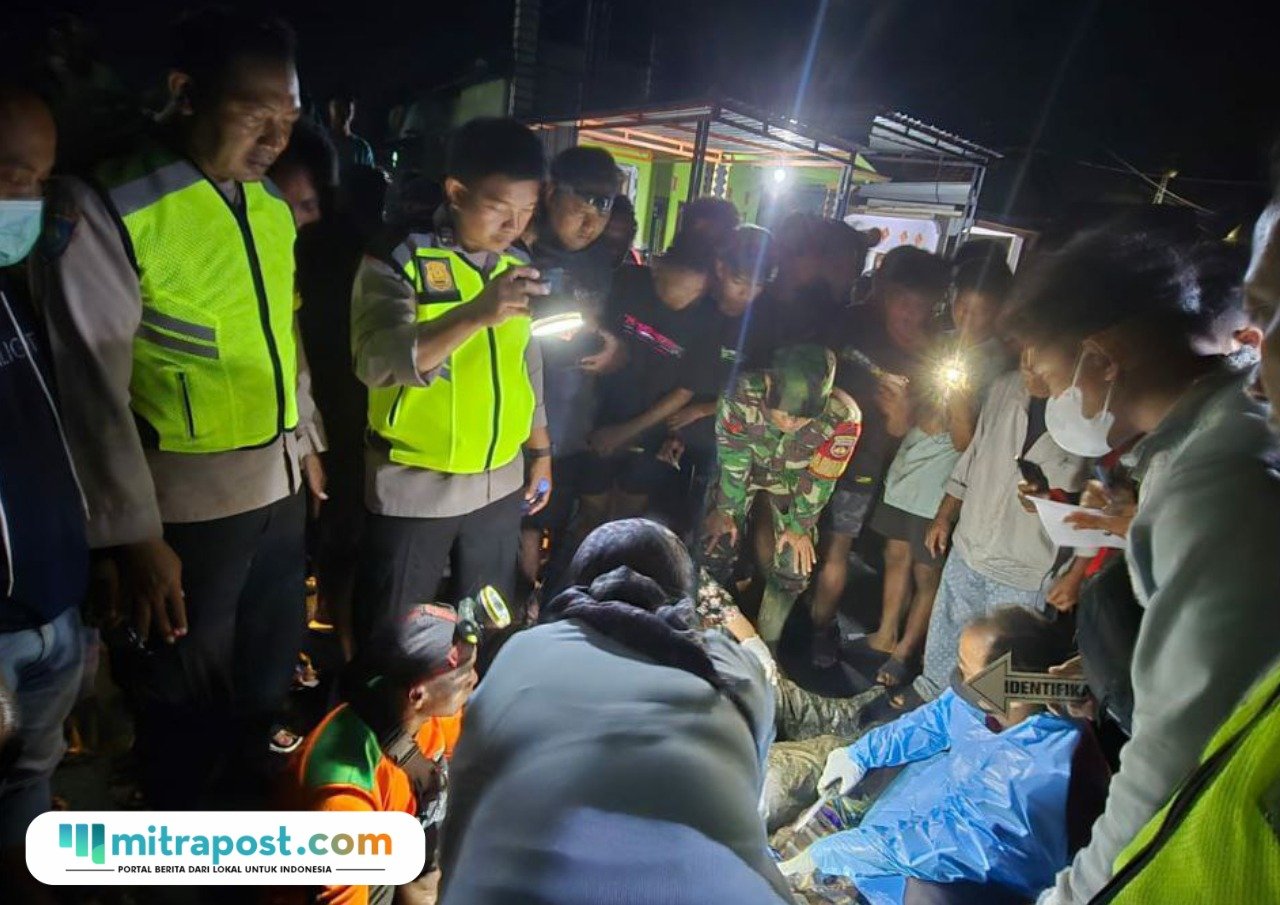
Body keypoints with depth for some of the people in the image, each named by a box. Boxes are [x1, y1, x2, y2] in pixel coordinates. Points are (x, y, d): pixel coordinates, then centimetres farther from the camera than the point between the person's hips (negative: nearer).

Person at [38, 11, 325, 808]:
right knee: (190, 697, 13)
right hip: (191, 499, -6)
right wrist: (135, 534, -14)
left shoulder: (271, 206, 5)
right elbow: (95, 384, -14)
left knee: (271, 679, 22)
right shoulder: (112, 207, -14)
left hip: (281, 483, 6)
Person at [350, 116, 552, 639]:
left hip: (501, 482, 5)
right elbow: (377, 363, -26)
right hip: (415, 485, -5)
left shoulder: (517, 264, 7)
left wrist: (540, 452, 15)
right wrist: (477, 314, -38)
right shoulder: (399, 259, -11)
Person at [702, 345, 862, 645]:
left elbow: (818, 482, -19)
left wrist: (799, 527, -6)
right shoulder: (745, 393, -40)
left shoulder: (844, 418, -38)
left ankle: (766, 645, 24)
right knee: (715, 548, -5)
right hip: (744, 465, 0)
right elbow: (731, 460, -22)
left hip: (795, 479, 1)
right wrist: (725, 510, -9)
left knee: (793, 569, -1)